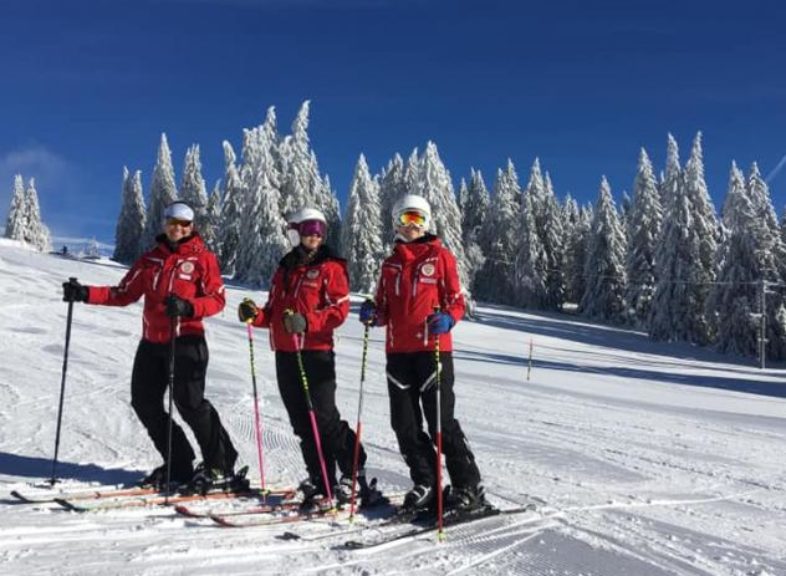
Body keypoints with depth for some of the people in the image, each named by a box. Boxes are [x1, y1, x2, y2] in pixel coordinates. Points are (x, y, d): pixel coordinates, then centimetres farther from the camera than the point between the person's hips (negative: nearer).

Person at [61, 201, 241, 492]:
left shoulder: (202, 258, 0)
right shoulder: (150, 259, 14)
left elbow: (217, 299, -7)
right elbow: (123, 293, 14)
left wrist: (187, 307, -25)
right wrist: (85, 293, 2)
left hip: (186, 341, -6)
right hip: (152, 342, 6)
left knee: (189, 402, -10)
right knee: (144, 402, 5)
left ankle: (221, 466, 5)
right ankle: (179, 465, 17)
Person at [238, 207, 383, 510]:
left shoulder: (330, 267, -1)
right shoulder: (284, 269, 18)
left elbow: (339, 310, -10)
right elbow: (274, 312, 21)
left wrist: (307, 321, -23)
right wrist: (254, 315, 1)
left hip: (316, 353, -6)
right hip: (285, 355, 6)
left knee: (324, 418, -8)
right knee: (303, 423, 8)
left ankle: (354, 473, 5)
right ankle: (321, 481, 17)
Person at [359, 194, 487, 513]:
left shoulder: (440, 256, 3)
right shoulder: (391, 263, 16)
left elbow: (457, 301, 1)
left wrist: (447, 319, -20)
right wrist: (373, 313, -3)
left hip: (433, 348, -5)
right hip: (398, 351, 5)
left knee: (441, 421, -4)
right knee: (405, 423, 6)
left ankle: (469, 487, 8)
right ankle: (427, 483, 20)